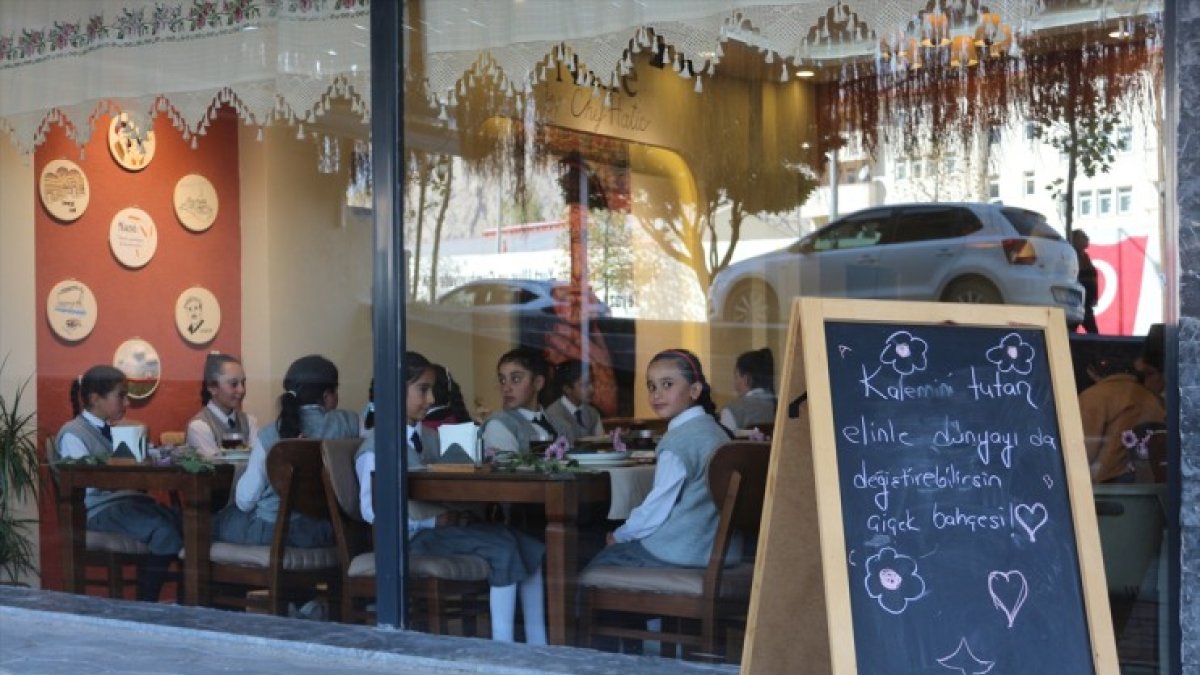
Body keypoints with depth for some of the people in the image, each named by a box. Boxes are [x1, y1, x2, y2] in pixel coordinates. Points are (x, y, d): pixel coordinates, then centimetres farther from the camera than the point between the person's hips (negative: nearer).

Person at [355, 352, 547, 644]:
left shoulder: (430, 437, 19)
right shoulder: (376, 448, -7)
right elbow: (371, 510, -15)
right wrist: (431, 522, -18)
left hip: (444, 524, 8)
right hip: (414, 536, -8)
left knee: (530, 547, -12)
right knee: (502, 549, -26)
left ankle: (537, 642, -12)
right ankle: (502, 644, -22)